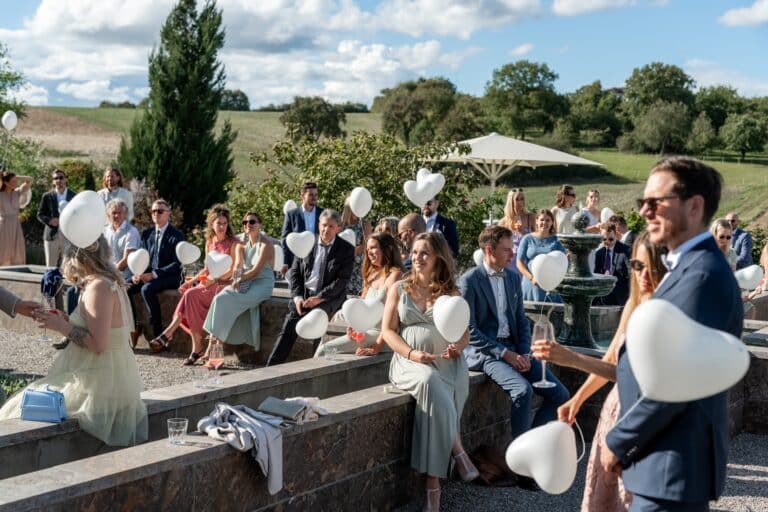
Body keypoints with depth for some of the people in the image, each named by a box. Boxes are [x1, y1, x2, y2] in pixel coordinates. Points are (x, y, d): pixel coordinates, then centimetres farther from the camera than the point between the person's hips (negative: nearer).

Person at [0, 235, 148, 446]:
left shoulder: (98, 287, -17)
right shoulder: (112, 283, 11)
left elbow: (98, 344, -22)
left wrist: (62, 327, -12)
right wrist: (67, 322, 12)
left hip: (100, 385, -9)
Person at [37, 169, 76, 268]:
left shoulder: (74, 196, 7)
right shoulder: (47, 196, 6)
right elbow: (40, 215, 6)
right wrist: (49, 221, -13)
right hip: (52, 236, 0)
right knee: (50, 267, 3)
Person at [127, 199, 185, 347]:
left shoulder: (177, 235, -4)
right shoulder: (147, 233, 15)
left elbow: (177, 264, -11)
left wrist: (154, 274, -21)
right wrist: (138, 273, -8)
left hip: (170, 278, -6)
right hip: (147, 275, 6)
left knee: (147, 289, -34)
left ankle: (158, 333, -25)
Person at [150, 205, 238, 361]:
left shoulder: (233, 243, -3)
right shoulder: (209, 242, 16)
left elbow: (233, 271, -9)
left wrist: (213, 279, -19)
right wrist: (191, 281, 6)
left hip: (225, 284, -5)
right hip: (210, 283, 5)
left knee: (191, 295, -28)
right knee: (190, 295, -25)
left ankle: (168, 333, -24)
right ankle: (196, 348, -26)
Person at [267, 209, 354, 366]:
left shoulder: (346, 249, 1)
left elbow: (341, 281, -6)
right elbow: (294, 271, 10)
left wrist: (318, 298, -16)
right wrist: (297, 296, -6)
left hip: (329, 298, -2)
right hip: (303, 295, 2)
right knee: (289, 325, -20)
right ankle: (271, 368, -23)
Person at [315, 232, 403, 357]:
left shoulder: (394, 274, -9)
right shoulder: (372, 274, 16)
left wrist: (377, 347, -21)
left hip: (379, 334, -7)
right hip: (365, 332, 7)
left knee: (325, 349, -15)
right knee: (323, 348, -6)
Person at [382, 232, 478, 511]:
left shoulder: (451, 292, 13)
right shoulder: (399, 288, 11)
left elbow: (464, 331, 13)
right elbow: (388, 330, 4)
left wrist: (457, 347, -11)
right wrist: (412, 354, -12)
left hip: (446, 362, 1)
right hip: (409, 361, 0)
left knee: (433, 388, -35)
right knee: (429, 382, -38)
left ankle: (433, 479, -29)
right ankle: (458, 452, -26)